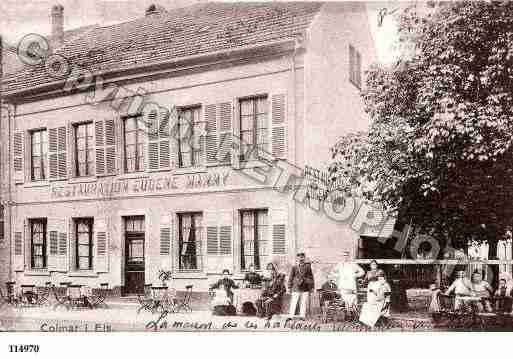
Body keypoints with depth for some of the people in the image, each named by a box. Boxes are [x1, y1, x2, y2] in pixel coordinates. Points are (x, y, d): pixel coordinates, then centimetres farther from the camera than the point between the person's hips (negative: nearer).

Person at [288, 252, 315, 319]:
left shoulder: (307, 266, 4)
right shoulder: (294, 267, 2)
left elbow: (311, 277, 10)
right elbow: (291, 278, 7)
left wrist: (311, 286, 9)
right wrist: (290, 287, 5)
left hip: (305, 289, 1)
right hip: (296, 288, -1)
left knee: (304, 303, 3)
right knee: (294, 303, -2)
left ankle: (302, 316, 12)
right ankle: (291, 315, 3)